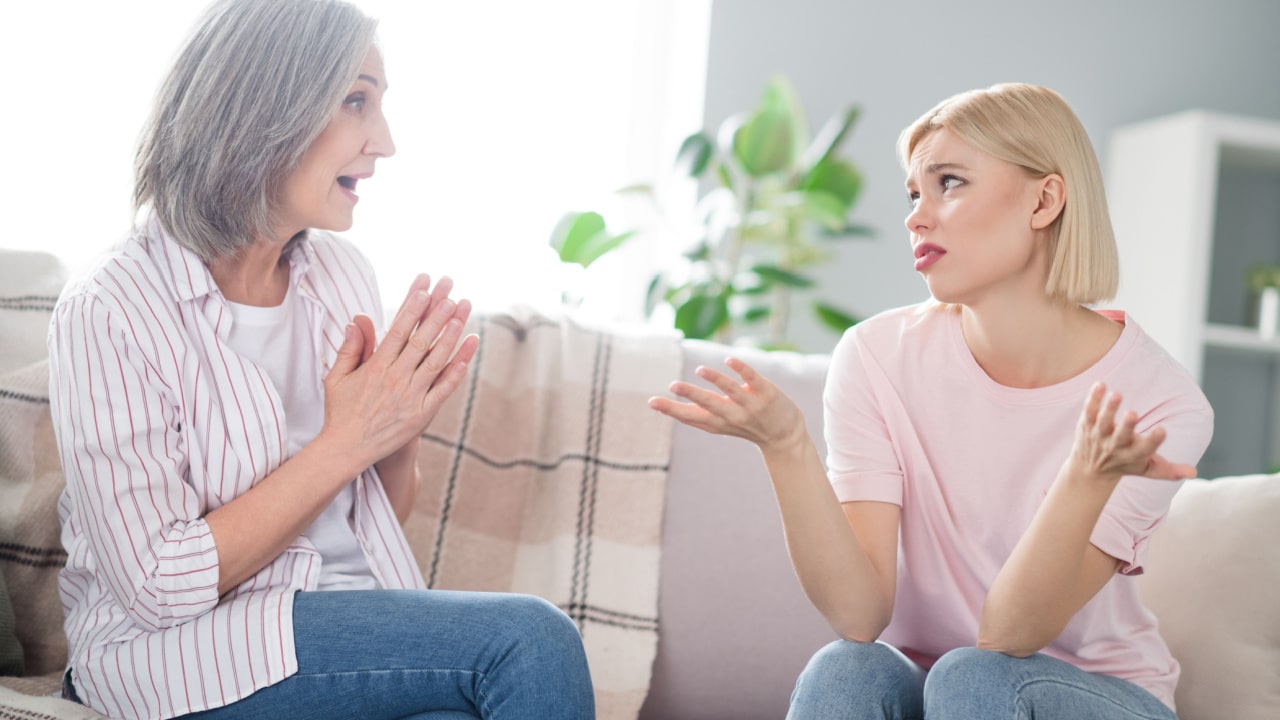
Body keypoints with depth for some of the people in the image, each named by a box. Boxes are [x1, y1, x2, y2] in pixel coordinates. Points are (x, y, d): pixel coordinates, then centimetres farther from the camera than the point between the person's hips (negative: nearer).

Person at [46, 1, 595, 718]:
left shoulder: (344, 271, 5)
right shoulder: (106, 313, -14)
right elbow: (158, 588, -16)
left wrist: (400, 428, -9)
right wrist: (345, 443, -18)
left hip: (355, 623, 5)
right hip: (178, 653, -5)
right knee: (531, 640, -22)